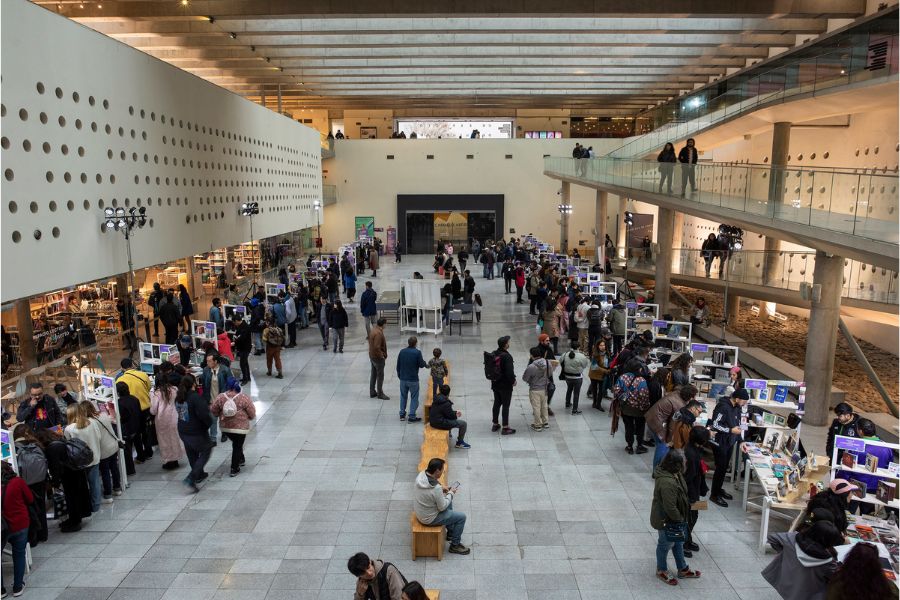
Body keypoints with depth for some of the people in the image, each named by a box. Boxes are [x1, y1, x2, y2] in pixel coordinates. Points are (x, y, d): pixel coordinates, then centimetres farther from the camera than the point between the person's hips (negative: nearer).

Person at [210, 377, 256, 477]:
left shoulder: (220, 397, -8)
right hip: (240, 428, -3)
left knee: (235, 443, 27)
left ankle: (240, 460, 40)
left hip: (225, 427, 4)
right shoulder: (244, 398, -15)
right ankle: (234, 469, 13)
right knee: (237, 446, 10)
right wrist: (248, 418, 12)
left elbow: (213, 411, -1)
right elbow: (252, 414, -10)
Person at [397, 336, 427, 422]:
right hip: (413, 380, -4)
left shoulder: (402, 351, -3)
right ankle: (411, 417, 7)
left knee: (403, 396, 19)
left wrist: (399, 375, 19)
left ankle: (402, 414, 27)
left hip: (403, 379, 5)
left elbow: (398, 365, 5)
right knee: (414, 398, 7)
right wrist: (424, 362, 13)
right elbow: (421, 365, -10)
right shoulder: (417, 353, -17)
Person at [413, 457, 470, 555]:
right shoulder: (436, 488, -35)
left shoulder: (421, 475, -13)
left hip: (419, 512, 8)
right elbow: (442, 507, -19)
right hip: (429, 518, -8)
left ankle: (451, 533, 43)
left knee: (449, 503, 28)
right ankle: (455, 545, 21)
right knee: (461, 517, 3)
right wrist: (451, 493, -7)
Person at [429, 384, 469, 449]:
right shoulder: (446, 403, -22)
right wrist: (456, 416, 10)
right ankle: (460, 443, 11)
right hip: (440, 423, -10)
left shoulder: (437, 399, 5)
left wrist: (455, 412, 17)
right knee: (463, 424, -3)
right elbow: (451, 415, -12)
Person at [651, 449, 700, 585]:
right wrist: (680, 519, -15)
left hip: (674, 518, 9)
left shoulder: (673, 474, -8)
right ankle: (661, 571, 39)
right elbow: (670, 508, -33)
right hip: (666, 521, -9)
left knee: (678, 543, 26)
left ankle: (683, 570, 46)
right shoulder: (667, 483, -39)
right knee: (665, 545, 15)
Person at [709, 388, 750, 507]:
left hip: (730, 442, 8)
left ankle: (719, 489, 33)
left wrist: (740, 441, 9)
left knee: (724, 467, 17)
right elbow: (715, 425, -24)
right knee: (720, 468, -1)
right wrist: (731, 430, -22)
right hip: (721, 442, -8)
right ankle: (714, 495, 10)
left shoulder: (737, 407, 4)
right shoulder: (723, 407, -23)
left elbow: (737, 425, 14)